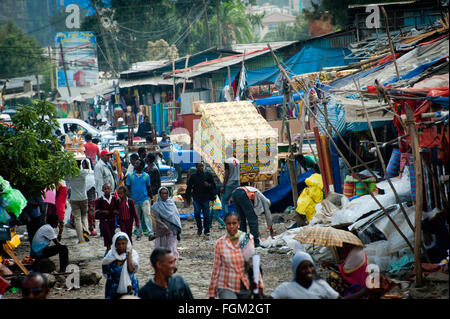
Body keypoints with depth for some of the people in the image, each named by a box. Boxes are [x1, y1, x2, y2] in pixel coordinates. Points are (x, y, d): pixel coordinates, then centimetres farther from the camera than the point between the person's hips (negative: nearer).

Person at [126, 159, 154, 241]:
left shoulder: (146, 176, 4)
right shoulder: (130, 176, 4)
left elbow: (148, 188, 11)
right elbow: (128, 188, 6)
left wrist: (150, 197, 10)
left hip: (144, 199, -1)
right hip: (135, 200, 1)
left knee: (147, 214, -15)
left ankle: (150, 233, -21)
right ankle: (138, 234, 19)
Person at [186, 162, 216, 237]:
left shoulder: (207, 175, 6)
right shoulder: (193, 176, 5)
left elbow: (213, 185, 13)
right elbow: (189, 187, 11)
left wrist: (208, 185, -8)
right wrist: (188, 198, 7)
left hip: (205, 198, 0)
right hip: (196, 198, 0)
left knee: (206, 214, 1)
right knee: (196, 213, -11)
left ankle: (206, 230, 11)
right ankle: (199, 228, 7)